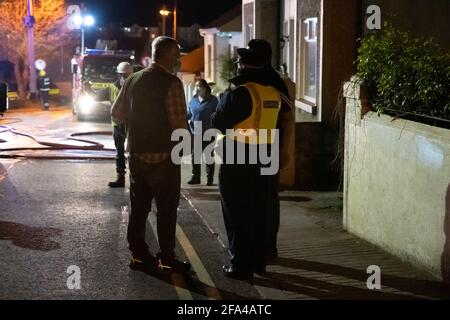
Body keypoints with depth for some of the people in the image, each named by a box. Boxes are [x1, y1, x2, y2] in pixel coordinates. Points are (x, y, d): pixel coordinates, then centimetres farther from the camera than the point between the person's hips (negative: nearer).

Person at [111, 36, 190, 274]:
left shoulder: (132, 80, 5)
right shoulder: (171, 83, -15)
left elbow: (116, 114, 11)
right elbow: (179, 123, -19)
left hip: (137, 154, 6)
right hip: (163, 156, -6)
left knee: (139, 206, 14)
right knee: (166, 209, 2)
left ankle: (138, 255, 20)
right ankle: (166, 260, 6)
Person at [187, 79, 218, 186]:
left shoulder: (212, 100, -4)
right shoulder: (193, 99, 9)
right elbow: (188, 114, 13)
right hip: (195, 133, 4)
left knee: (209, 156, 5)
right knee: (195, 155, 6)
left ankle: (210, 178, 11)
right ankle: (195, 177, 14)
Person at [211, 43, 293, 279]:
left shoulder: (240, 92, -17)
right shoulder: (274, 93, 5)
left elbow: (219, 122, -12)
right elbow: (281, 122, 15)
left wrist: (228, 94, 2)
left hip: (239, 160, -7)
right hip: (265, 159, 7)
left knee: (238, 215, 2)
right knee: (259, 213, 15)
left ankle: (241, 265, 5)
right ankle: (258, 262, 23)